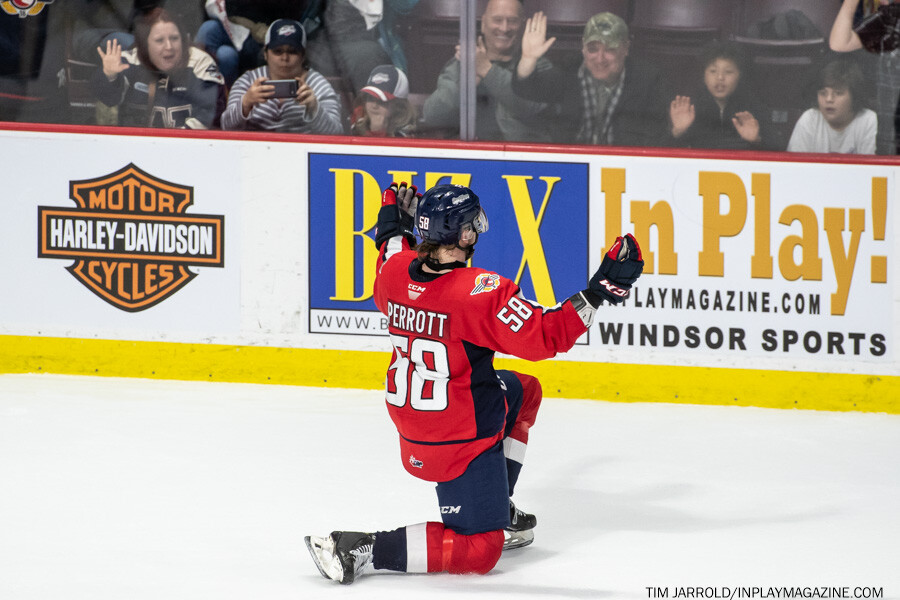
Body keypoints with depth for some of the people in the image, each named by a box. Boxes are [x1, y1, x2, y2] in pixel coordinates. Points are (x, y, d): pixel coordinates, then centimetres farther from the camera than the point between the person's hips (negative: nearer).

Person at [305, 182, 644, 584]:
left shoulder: (396, 268, -5)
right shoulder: (480, 291, -26)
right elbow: (545, 336, -25)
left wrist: (393, 228, 33)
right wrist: (598, 291, -22)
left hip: (410, 413, 9)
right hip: (458, 440, -9)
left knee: (524, 392, 31)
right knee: (478, 552, -3)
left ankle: (499, 509, 35)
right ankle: (363, 550, -11)